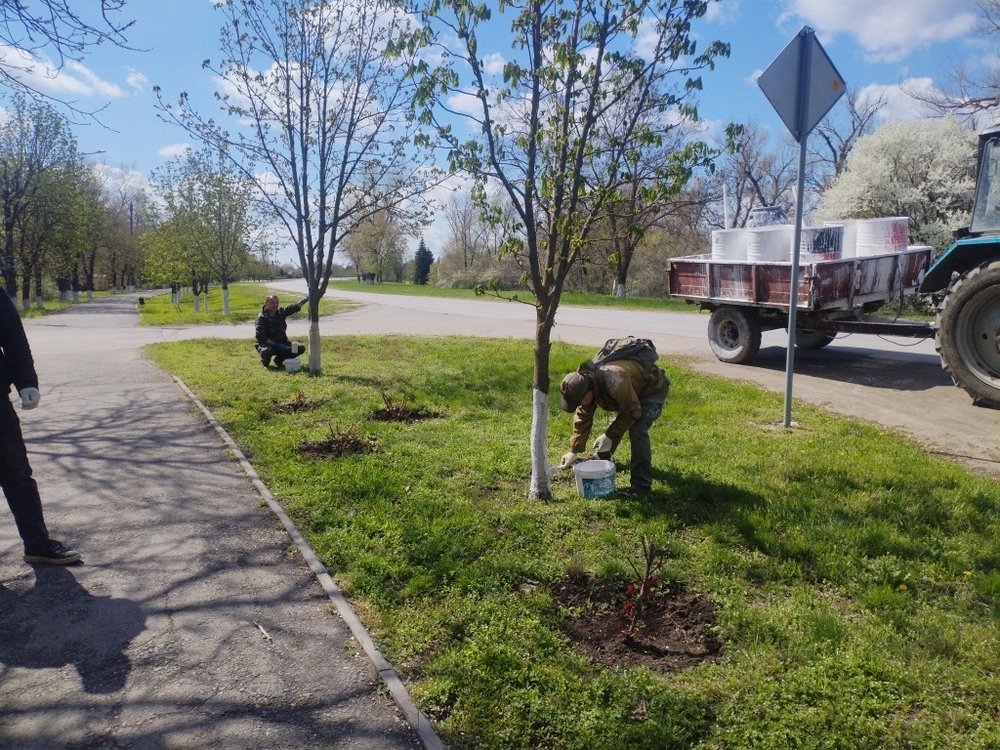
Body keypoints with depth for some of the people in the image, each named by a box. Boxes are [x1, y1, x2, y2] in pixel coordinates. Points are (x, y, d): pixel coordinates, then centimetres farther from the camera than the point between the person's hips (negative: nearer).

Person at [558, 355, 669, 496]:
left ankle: (641, 484, -13)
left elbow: (632, 412, -28)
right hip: (632, 390, 8)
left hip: (654, 389, -8)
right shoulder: (584, 382, -17)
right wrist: (574, 451, -3)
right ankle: (601, 458, 41)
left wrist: (609, 436, -23)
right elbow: (582, 418, -6)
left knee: (637, 430, -22)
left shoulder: (615, 382, -43)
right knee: (616, 424, 14)